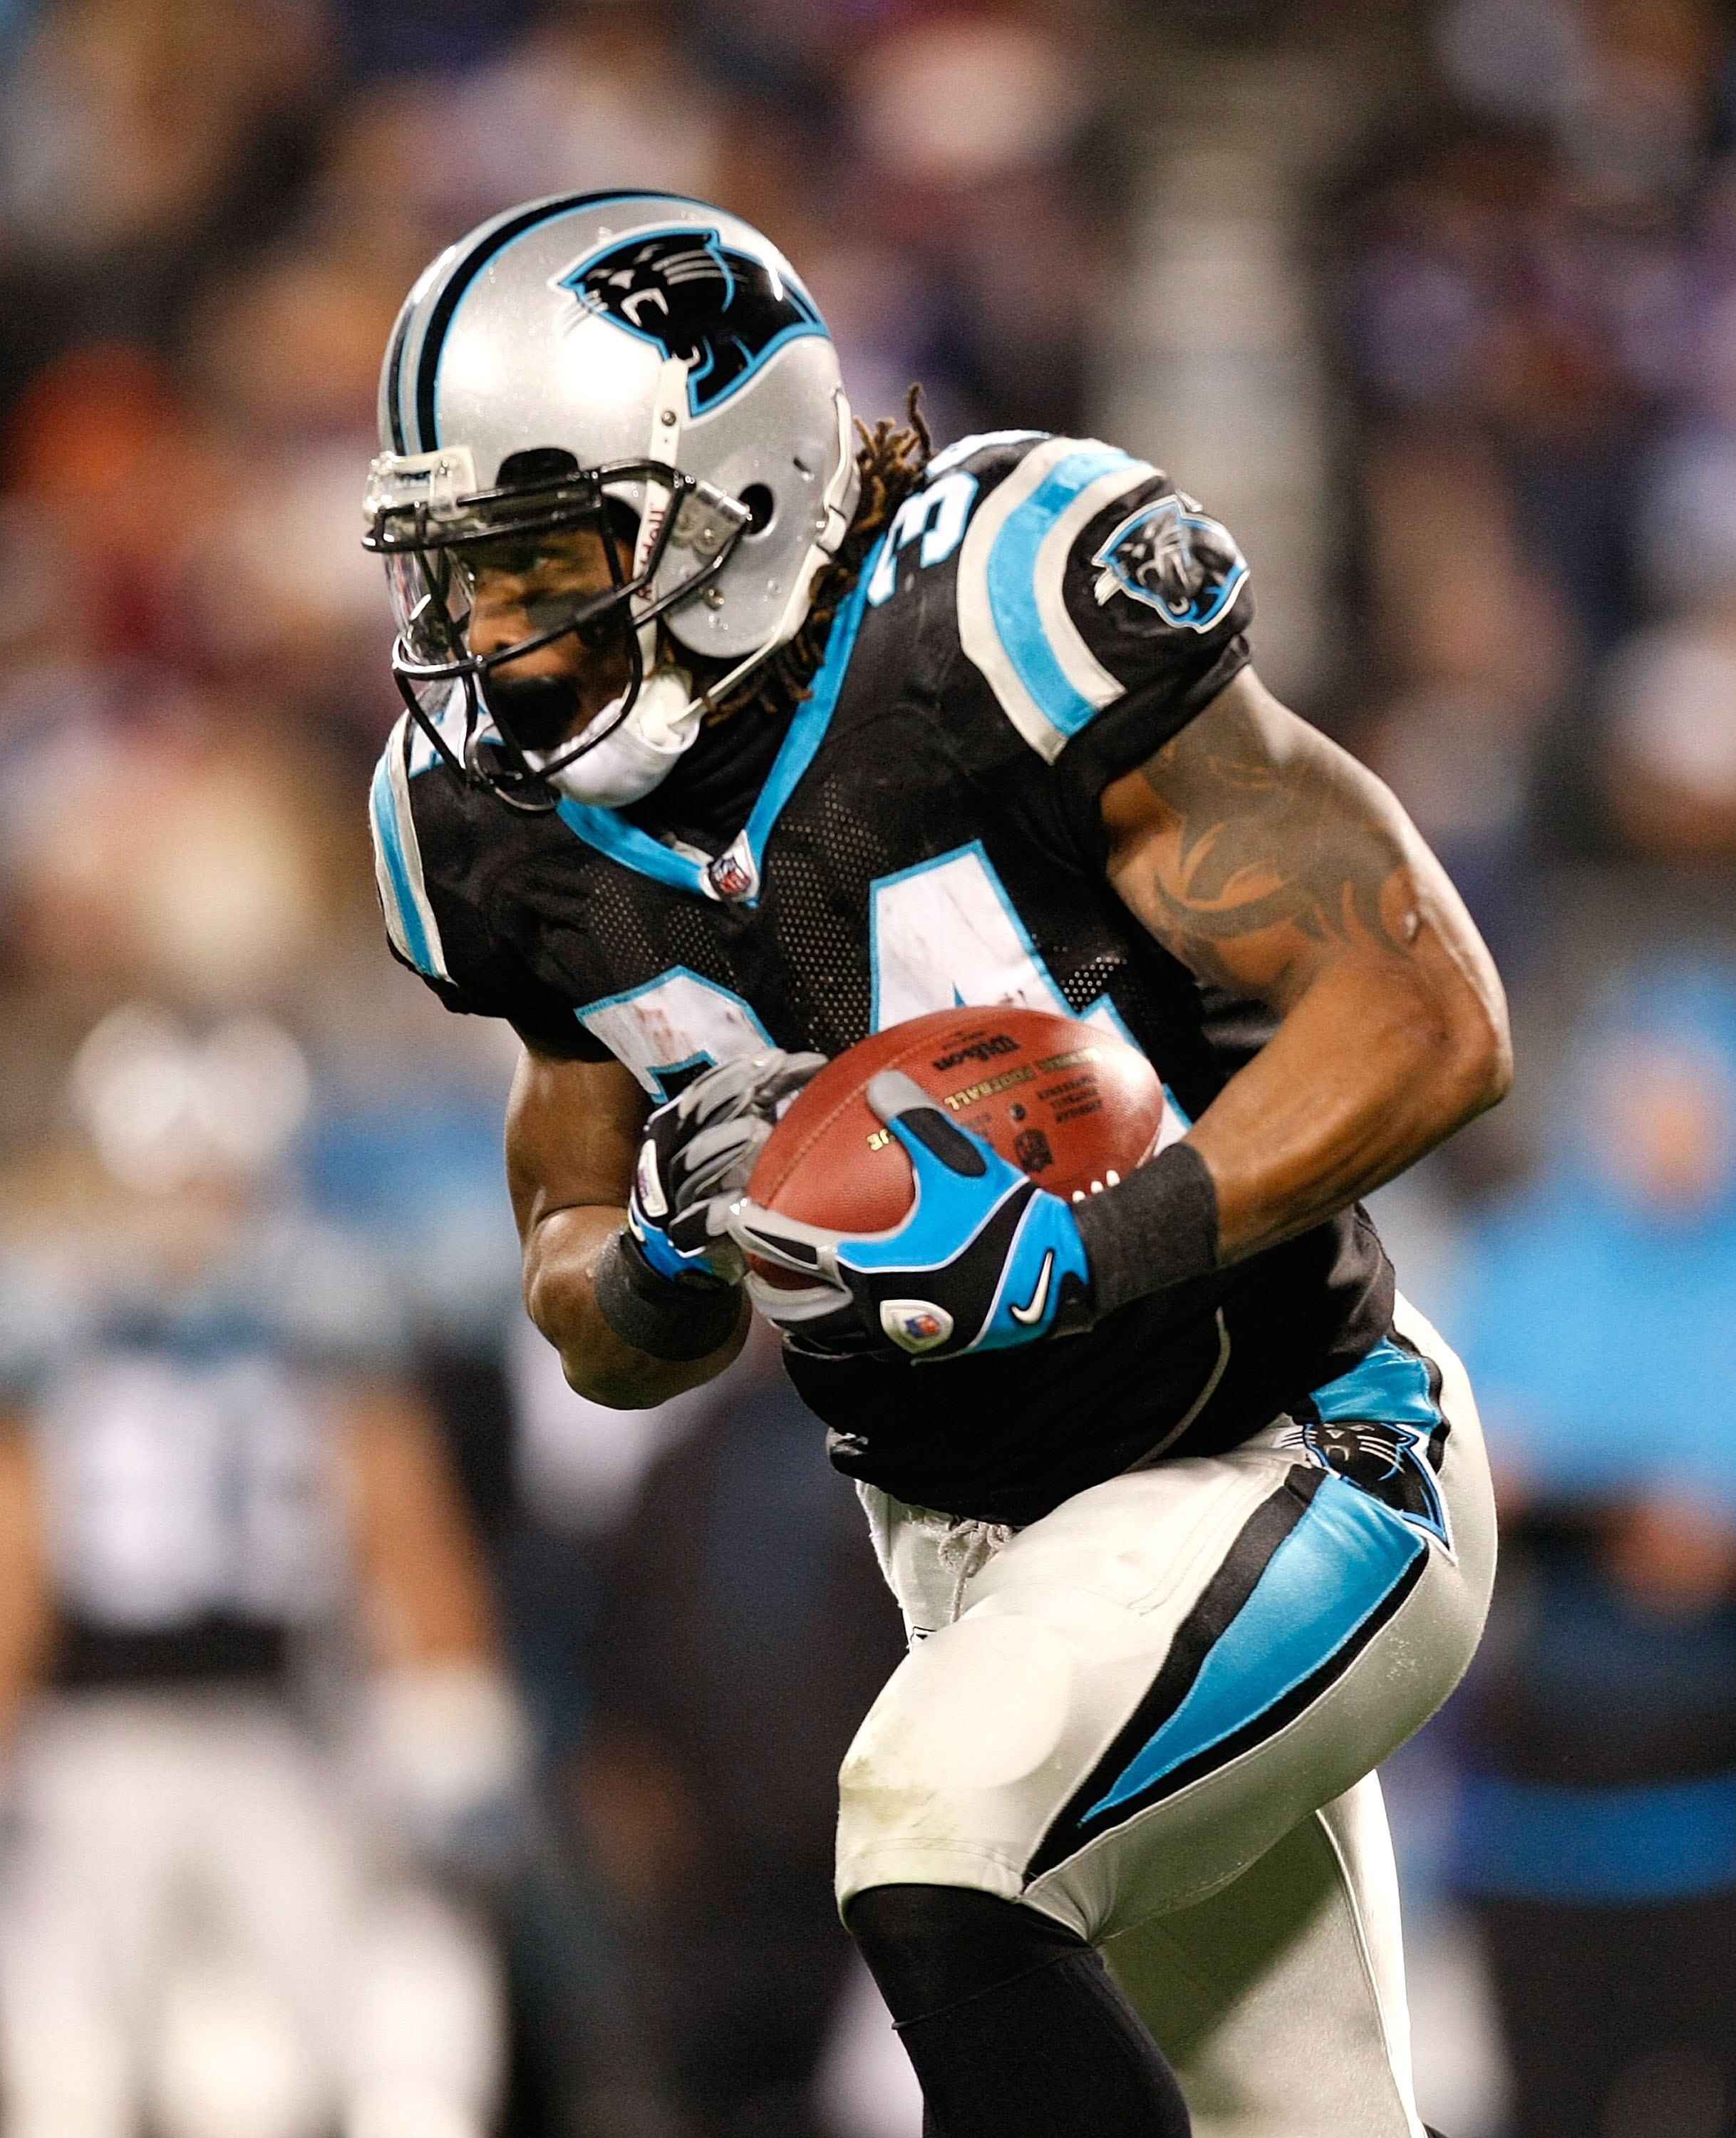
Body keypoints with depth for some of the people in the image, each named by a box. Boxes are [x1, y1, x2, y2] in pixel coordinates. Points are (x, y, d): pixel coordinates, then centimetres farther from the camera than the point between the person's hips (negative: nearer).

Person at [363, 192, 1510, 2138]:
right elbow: (611, 1343, 8)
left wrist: (1088, 1255, -33)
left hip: (1295, 1482, -7)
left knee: (935, 1849, -30)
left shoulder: (1004, 625, -22)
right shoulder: (518, 836, -1)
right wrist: (673, 1256, -16)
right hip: (984, 1562, 7)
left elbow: (1428, 1019, -22)